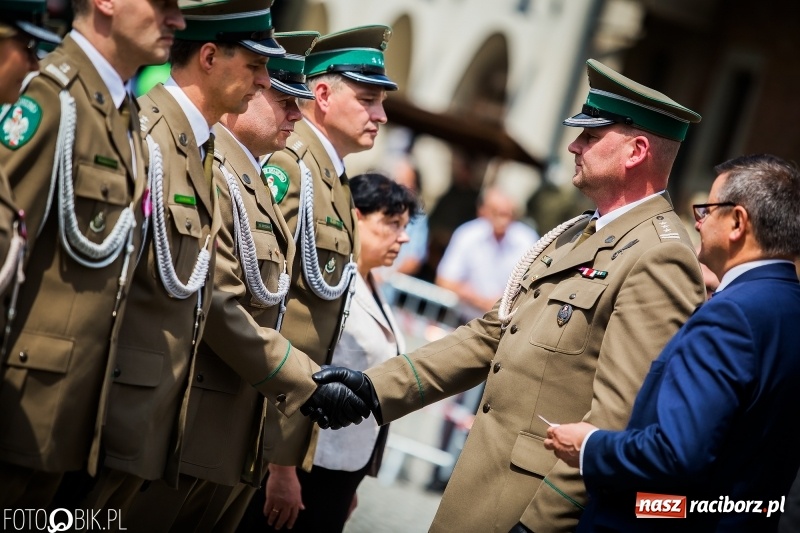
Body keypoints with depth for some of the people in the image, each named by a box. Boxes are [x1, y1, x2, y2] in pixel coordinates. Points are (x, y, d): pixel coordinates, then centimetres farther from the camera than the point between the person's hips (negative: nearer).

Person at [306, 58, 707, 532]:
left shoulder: (659, 260, -16)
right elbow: (491, 335, 15)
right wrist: (377, 387, 7)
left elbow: (618, 418, -22)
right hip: (487, 482, 8)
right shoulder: (576, 235, 14)